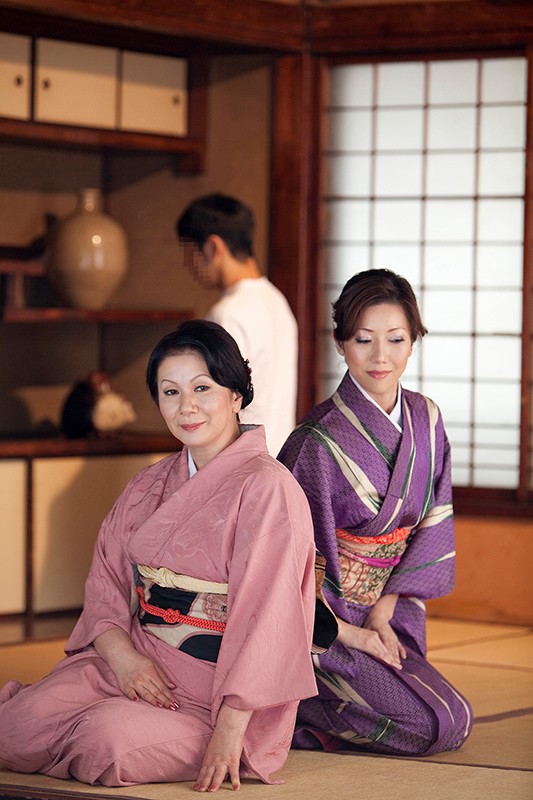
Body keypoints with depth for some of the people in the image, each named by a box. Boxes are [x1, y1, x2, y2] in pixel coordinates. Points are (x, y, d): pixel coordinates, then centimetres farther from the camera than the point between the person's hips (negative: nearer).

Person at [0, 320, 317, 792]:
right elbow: (106, 580, 9)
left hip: (216, 690, -5)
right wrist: (122, 654, -12)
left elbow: (264, 616, -18)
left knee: (108, 737, -33)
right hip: (133, 661, 5)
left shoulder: (266, 488, -11)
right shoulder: (151, 485, 13)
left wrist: (230, 728, -24)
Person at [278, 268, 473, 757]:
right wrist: (349, 634, -16)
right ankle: (287, 710, -5)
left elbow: (435, 525, 4)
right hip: (322, 619, -7)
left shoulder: (425, 419, 2)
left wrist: (384, 611, -7)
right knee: (444, 724, -18)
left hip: (388, 611, 7)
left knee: (450, 722, -3)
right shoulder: (320, 440, -20)